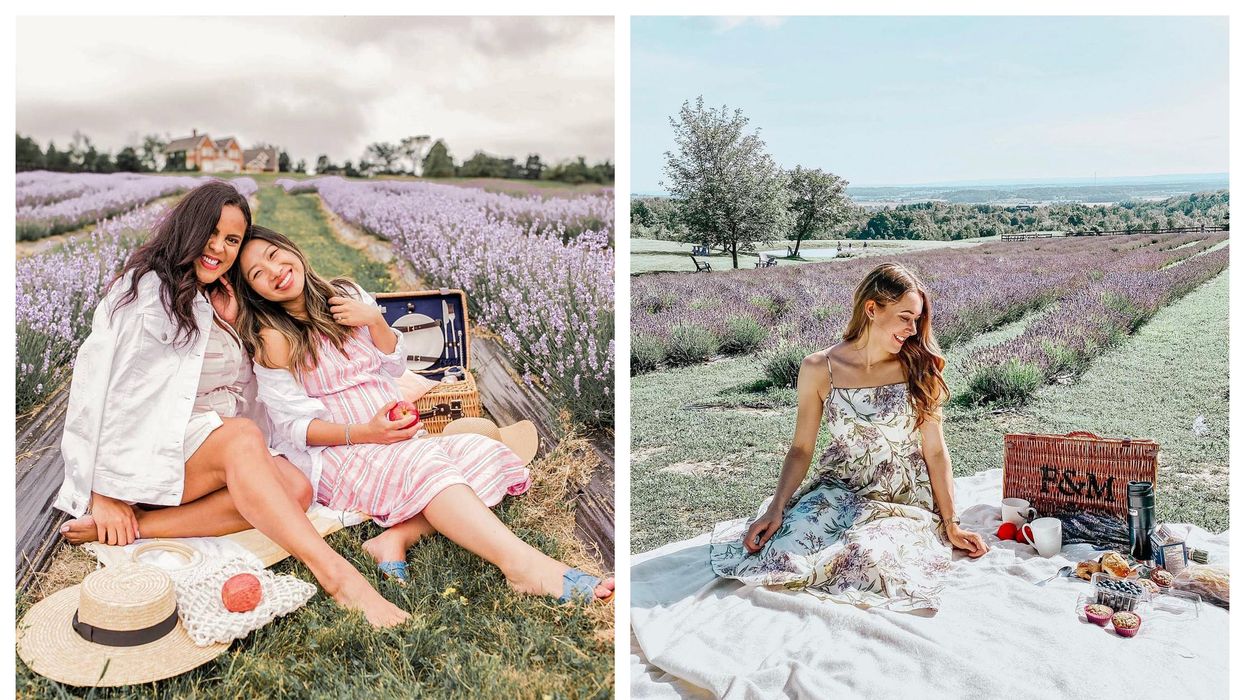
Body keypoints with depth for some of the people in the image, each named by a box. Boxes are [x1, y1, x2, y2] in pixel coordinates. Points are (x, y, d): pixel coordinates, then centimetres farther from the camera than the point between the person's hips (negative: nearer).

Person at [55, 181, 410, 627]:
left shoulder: (215, 303, 18)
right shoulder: (147, 289, -5)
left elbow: (239, 390, 17)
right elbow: (102, 382, -11)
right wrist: (106, 492, -13)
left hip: (214, 448, 7)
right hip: (153, 448, -7)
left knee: (296, 490, -22)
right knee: (243, 437, -37)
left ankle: (135, 526, -26)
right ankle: (335, 574, -51)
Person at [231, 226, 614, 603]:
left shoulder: (347, 297, 11)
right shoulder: (274, 338, -3)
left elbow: (396, 366, 14)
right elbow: (292, 425, -7)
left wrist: (375, 320, -5)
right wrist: (364, 433, -23)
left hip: (395, 440, 6)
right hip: (338, 456, -6)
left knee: (485, 453, -16)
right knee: (424, 462, -35)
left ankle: (398, 536, -32)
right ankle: (525, 565, -49)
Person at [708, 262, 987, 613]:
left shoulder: (919, 367, -3)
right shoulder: (819, 369, -6)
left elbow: (935, 452, 1)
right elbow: (801, 449, 0)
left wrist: (951, 525, 1)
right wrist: (775, 509, -11)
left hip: (905, 502, 1)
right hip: (840, 491, 0)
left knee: (874, 560, -31)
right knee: (784, 551, -27)